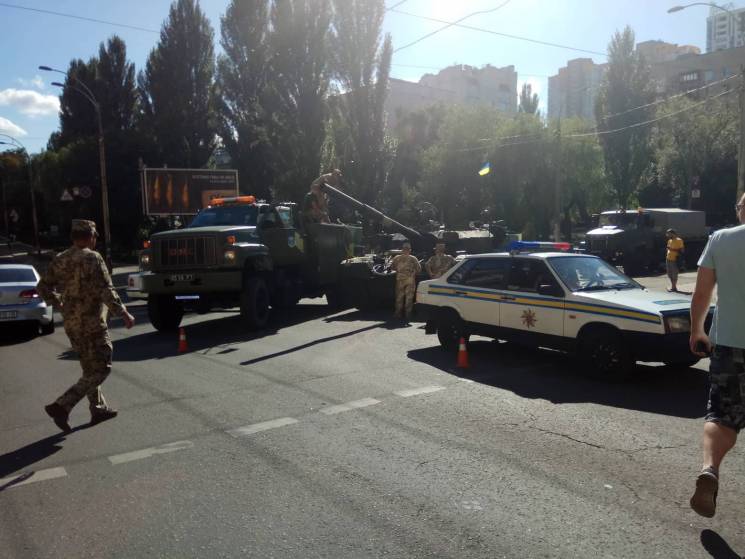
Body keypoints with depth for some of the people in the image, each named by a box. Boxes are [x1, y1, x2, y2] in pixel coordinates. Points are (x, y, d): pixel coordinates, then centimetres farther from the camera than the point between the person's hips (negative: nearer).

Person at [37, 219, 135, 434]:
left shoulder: (60, 260, 8)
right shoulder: (92, 258, -14)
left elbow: (43, 287, 13)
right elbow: (106, 291, -20)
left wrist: (58, 303, 28)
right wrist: (124, 314, -14)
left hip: (71, 323, 8)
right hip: (91, 322, -8)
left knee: (89, 367, 19)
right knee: (100, 370, -2)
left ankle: (99, 409, 26)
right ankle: (61, 406, -11)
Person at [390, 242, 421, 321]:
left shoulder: (397, 258, -3)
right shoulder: (413, 259, -6)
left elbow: (392, 267, 4)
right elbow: (419, 269, -4)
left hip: (400, 279, 1)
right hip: (410, 280, -1)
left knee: (399, 297, 10)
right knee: (409, 297, 6)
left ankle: (398, 314, 13)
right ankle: (407, 314, 8)